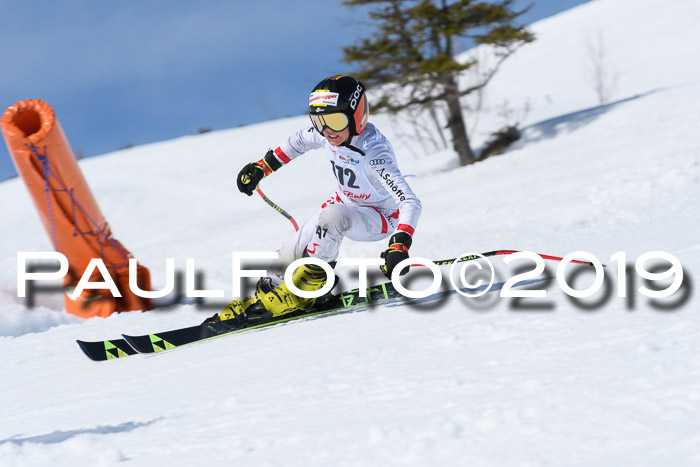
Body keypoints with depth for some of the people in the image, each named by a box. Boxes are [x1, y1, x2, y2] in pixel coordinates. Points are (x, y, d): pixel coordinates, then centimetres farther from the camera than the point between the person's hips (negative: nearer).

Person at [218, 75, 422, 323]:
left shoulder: (374, 153, -35)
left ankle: (305, 287, -19)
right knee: (290, 254, -2)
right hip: (345, 203, 7)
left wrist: (400, 246, -53)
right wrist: (262, 167, 11)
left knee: (333, 215, -36)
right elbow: (301, 140, 10)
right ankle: (262, 296, 24)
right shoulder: (328, 134, -15)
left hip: (380, 219, -7)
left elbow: (410, 203, -39)